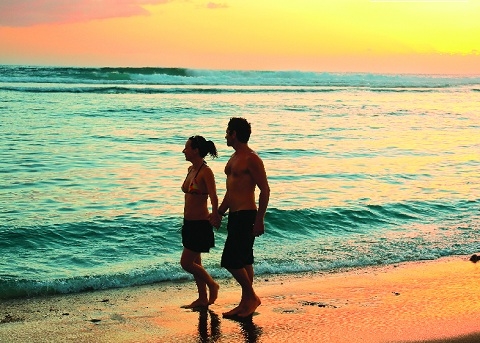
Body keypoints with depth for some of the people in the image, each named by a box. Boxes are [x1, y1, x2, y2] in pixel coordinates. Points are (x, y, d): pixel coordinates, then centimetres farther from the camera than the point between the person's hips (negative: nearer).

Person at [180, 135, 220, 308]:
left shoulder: (206, 172, -17)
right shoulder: (191, 169, 10)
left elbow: (214, 197, -26)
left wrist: (215, 214, -37)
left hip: (200, 224, -9)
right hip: (189, 223, 9)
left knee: (186, 263, -5)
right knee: (194, 262, 14)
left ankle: (212, 285, 15)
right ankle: (202, 299, 23)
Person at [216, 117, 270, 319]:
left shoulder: (251, 159, -14)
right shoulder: (234, 158, 16)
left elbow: (265, 190, -16)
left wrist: (259, 220, -19)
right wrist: (219, 213, 24)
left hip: (245, 215, -10)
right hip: (235, 215, 10)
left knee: (231, 261, -11)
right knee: (243, 262, 12)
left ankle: (252, 298, 3)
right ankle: (246, 303, 19)